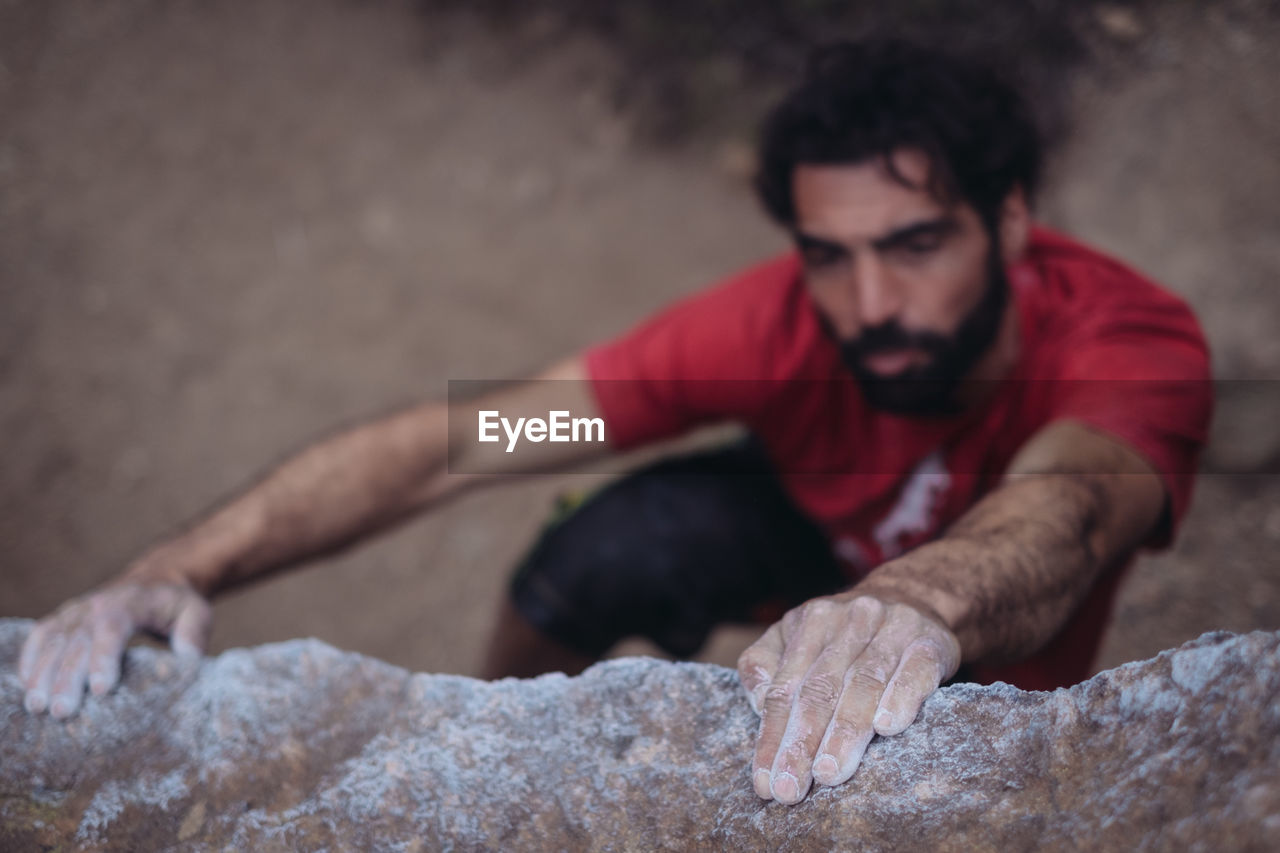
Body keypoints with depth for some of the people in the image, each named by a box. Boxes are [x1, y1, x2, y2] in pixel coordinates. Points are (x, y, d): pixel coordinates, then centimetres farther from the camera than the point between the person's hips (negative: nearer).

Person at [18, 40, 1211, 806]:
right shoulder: (782, 324, -33)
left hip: (991, 657, 1)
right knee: (620, 545, -29)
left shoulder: (1134, 347, -36)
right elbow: (463, 440, -39)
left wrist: (917, 601, -84)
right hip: (812, 534, -1)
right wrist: (176, 570, -49)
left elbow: (1064, 507, -60)